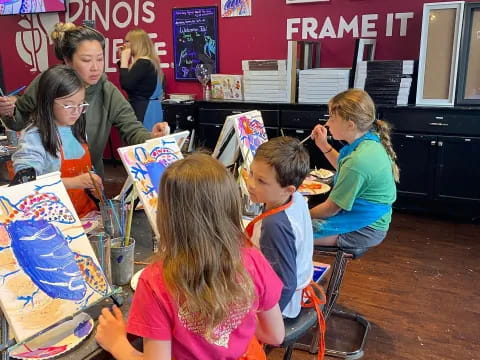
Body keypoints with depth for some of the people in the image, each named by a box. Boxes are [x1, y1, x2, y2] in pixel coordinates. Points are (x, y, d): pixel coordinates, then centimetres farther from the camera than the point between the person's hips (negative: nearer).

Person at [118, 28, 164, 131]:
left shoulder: (143, 63, -15)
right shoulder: (147, 61, 15)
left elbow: (126, 84, -21)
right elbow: (132, 83, 21)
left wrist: (124, 60, -11)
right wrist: (122, 59, 15)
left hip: (144, 110, -10)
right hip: (150, 109, 10)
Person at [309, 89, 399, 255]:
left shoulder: (358, 160, -31)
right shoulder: (371, 140, -2)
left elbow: (331, 208, -20)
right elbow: (344, 168, 20)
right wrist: (324, 146, 8)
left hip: (365, 229, -10)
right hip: (367, 217, 10)